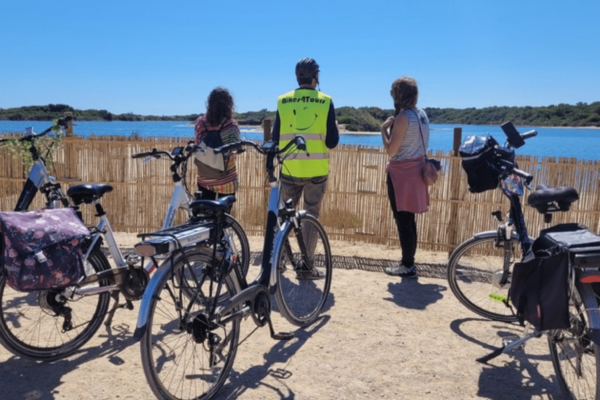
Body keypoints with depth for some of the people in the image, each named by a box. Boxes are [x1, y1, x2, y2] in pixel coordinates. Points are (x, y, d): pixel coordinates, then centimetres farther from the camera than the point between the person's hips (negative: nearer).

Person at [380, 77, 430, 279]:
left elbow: (391, 150, -17)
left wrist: (384, 129, -6)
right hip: (415, 170, 9)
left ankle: (408, 266, 5)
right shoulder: (422, 114, 9)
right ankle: (408, 261, 24)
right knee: (409, 220, 15)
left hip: (401, 173, -9)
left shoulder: (403, 117, -17)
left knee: (402, 221, -1)